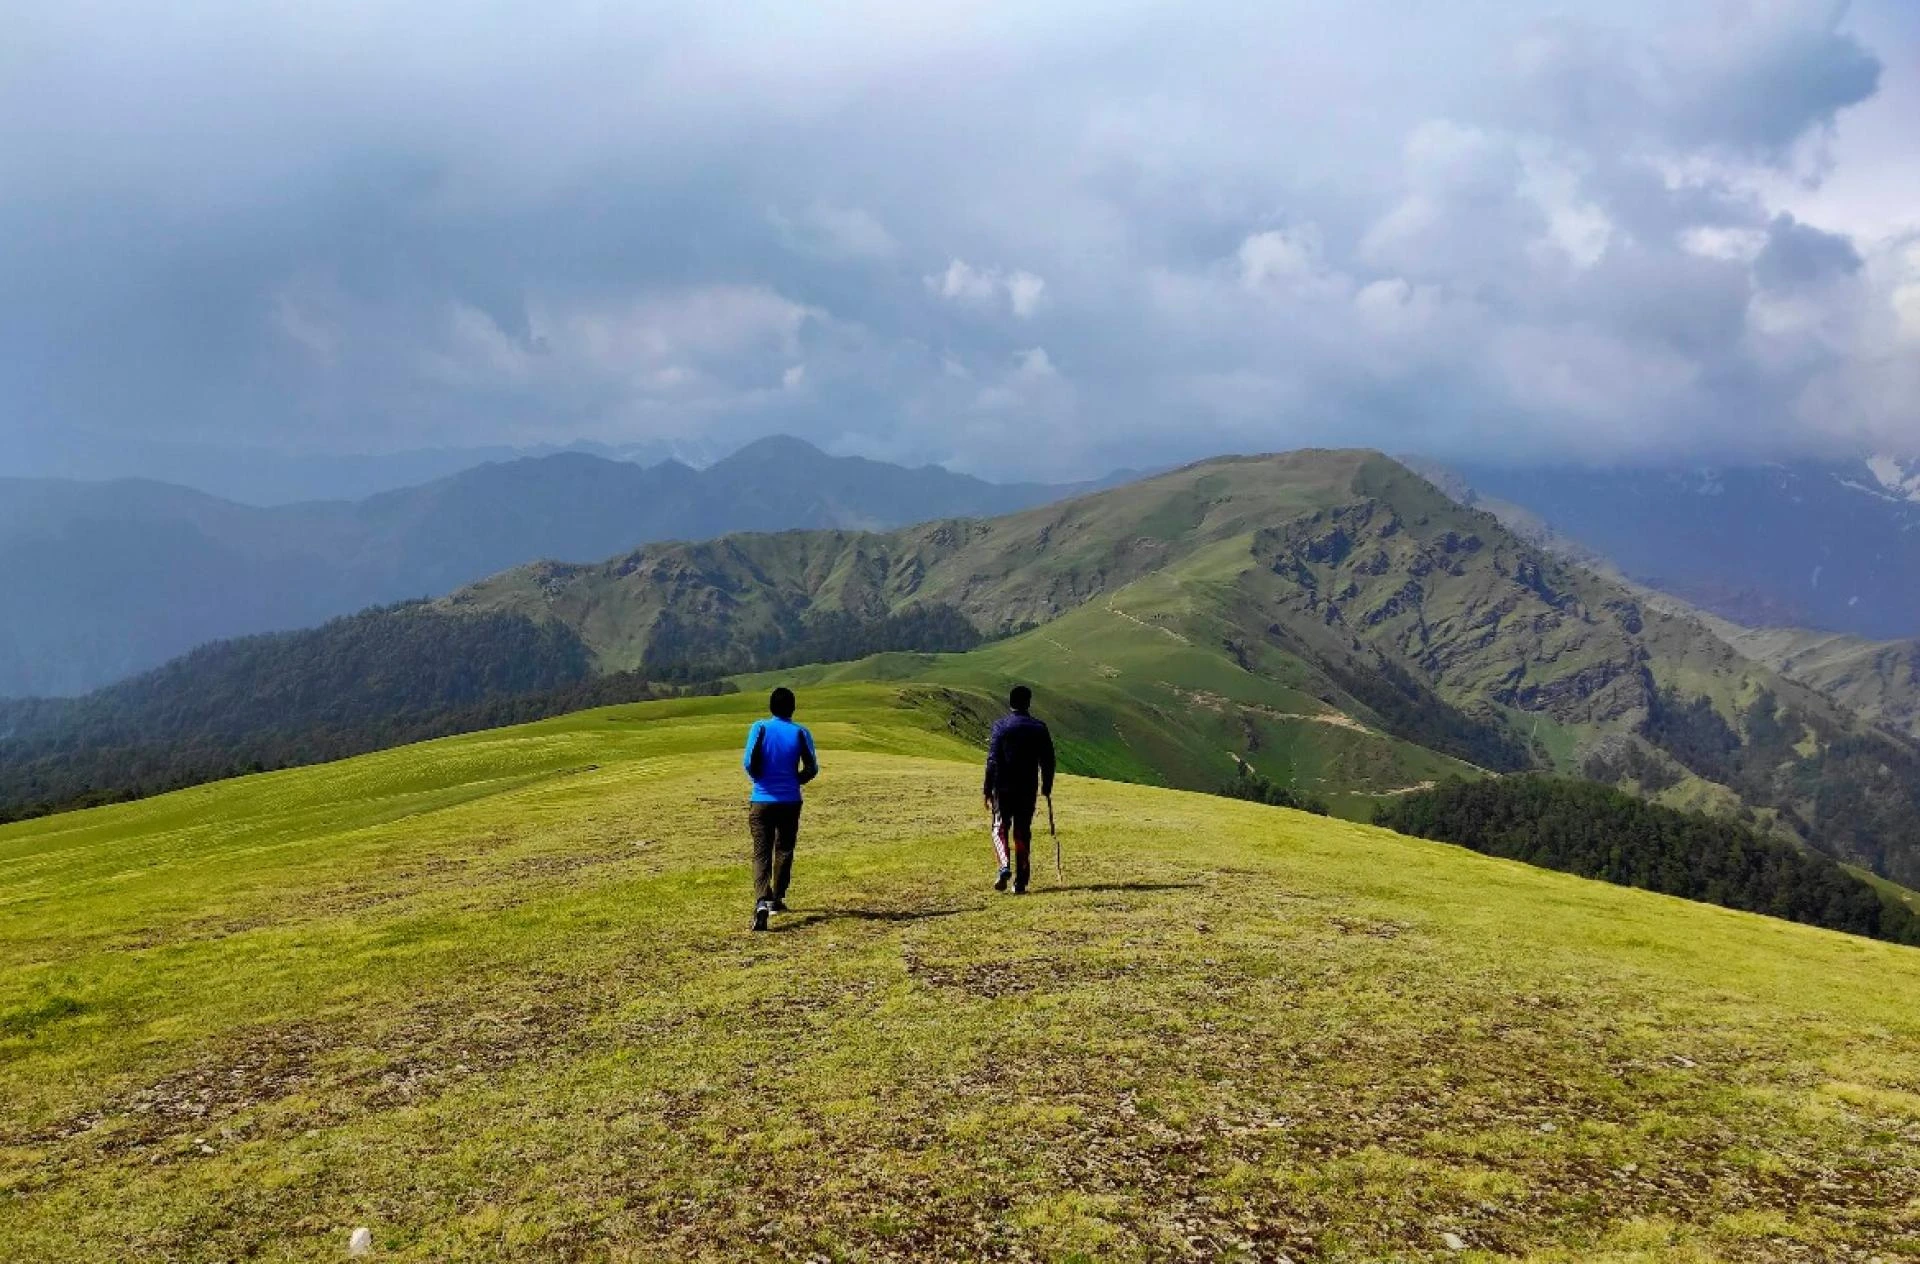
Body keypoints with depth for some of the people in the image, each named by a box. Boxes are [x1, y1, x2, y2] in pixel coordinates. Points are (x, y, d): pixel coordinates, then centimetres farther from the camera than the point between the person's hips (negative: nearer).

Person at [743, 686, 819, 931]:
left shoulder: (760, 728, -5)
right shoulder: (800, 733, -1)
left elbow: (749, 762, -13)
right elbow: (812, 769, -4)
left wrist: (760, 778, 7)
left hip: (762, 801, -1)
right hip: (790, 801, 1)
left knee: (761, 853, -3)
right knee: (784, 851, 19)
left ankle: (762, 902, -23)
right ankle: (777, 899, 26)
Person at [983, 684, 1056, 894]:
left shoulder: (1001, 726, -6)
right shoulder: (1039, 728, 3)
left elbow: (993, 760, -8)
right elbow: (1048, 761, 5)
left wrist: (988, 790, -4)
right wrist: (1046, 788, 16)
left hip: (1003, 788, -2)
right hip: (1028, 789, 2)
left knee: (1000, 828, 11)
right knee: (1023, 833, 8)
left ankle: (1005, 866, -13)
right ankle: (1020, 882, 6)